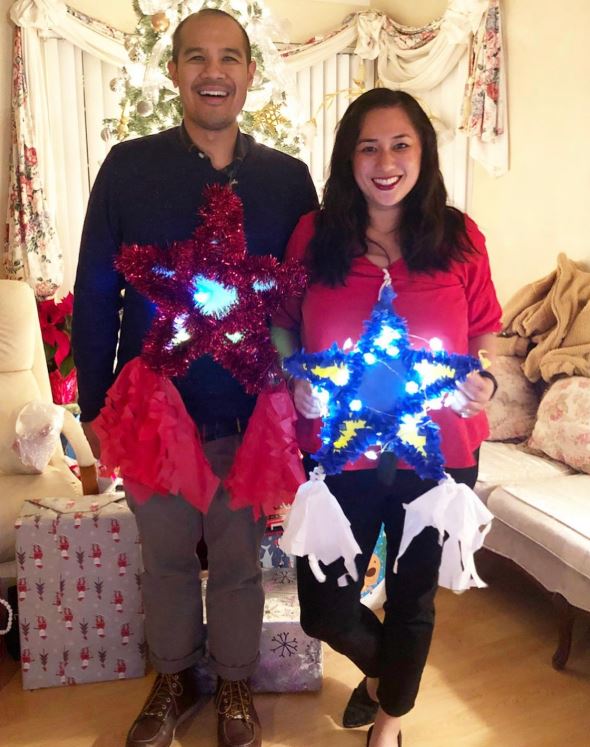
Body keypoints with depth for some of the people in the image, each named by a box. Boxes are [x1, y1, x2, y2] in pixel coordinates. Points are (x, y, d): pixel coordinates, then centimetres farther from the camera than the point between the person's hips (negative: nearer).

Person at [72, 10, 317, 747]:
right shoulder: (127, 168, -3)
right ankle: (172, 680, 44)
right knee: (165, 558, 18)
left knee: (238, 561, 16)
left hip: (251, 416, 0)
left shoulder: (287, 179, -1)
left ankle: (234, 685, 41)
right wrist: (94, 405, -1)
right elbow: (95, 296, -1)